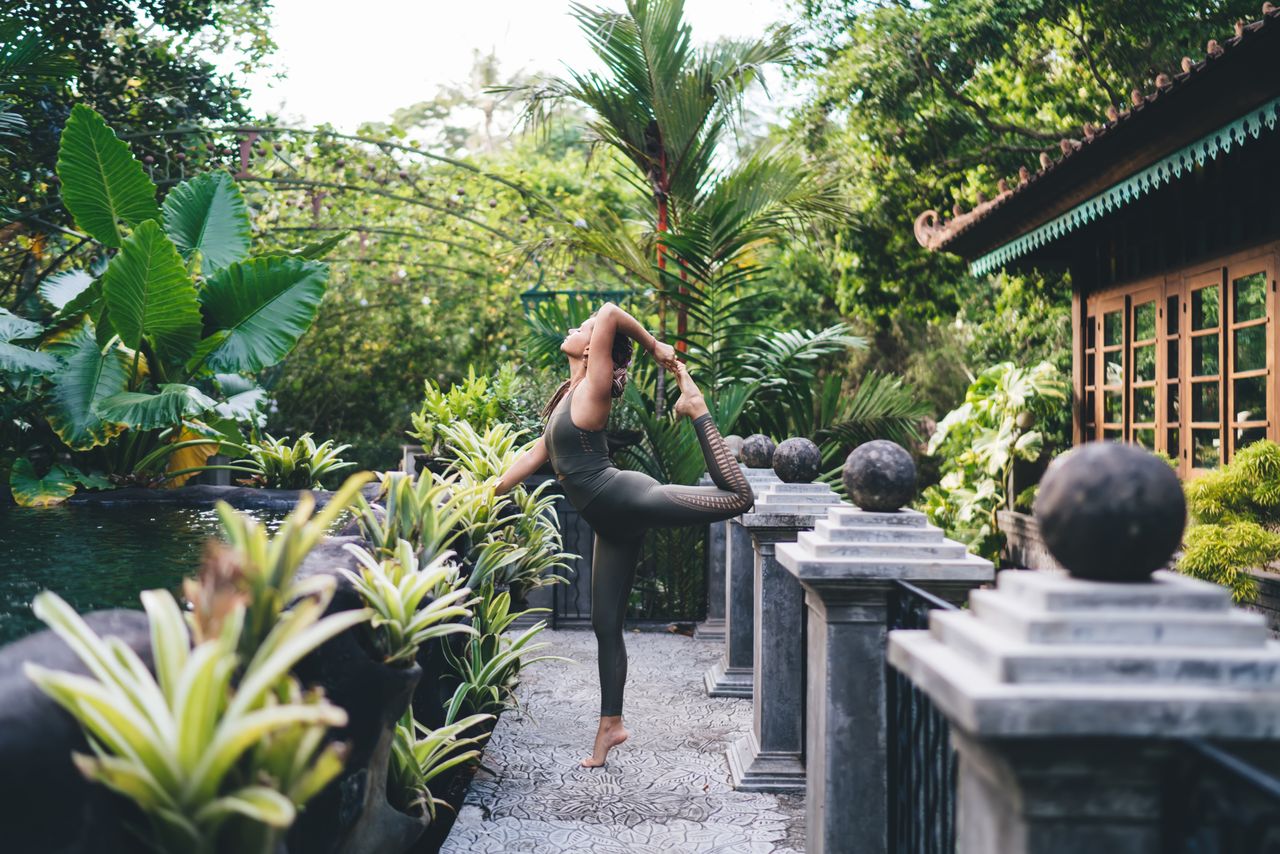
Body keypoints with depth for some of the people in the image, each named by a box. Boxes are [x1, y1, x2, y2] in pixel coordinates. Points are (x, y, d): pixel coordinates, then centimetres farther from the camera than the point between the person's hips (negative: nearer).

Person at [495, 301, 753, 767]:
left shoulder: (592, 387, -4)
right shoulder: (569, 396, 22)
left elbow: (611, 313, -17)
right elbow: (537, 454, 28)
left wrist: (654, 346, -5)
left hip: (627, 500, -8)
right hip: (614, 523, 8)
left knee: (737, 497, -22)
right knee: (605, 625, 8)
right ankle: (611, 725, 16)